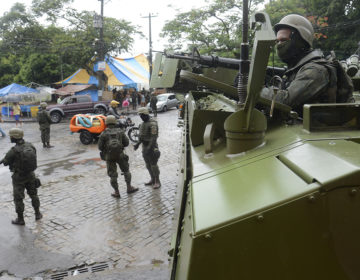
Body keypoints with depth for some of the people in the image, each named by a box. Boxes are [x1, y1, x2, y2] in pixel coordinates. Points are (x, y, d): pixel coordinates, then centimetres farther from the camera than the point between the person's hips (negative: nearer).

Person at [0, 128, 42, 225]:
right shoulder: (30, 146, -8)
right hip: (30, 174, 5)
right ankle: (37, 214, 32)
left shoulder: (13, 151, -25)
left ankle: (20, 219, 20)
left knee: (18, 198, 10)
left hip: (19, 177, -5)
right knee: (33, 194, 22)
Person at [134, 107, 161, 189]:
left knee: (153, 165, -3)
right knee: (148, 164, 15)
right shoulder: (144, 123, 11)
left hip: (151, 146, -9)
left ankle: (157, 182, 7)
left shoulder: (152, 124, -19)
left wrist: (150, 148, -32)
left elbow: (154, 137, -25)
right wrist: (138, 144, 18)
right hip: (145, 146, 9)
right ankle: (152, 179, 28)